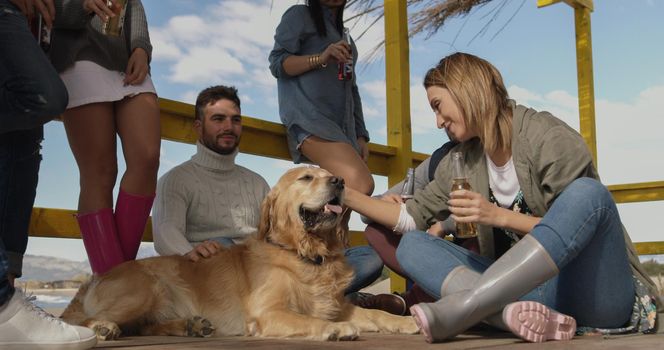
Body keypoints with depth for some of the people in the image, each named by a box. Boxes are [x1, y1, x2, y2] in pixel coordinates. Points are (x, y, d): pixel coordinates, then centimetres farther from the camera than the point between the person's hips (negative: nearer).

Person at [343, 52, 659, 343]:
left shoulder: (548, 138, -9)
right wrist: (348, 196, 9)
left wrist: (500, 216, -20)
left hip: (595, 292, -5)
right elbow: (412, 216, 14)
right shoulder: (461, 162, 9)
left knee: (587, 192, -33)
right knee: (412, 245, -7)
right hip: (534, 290, 5)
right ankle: (513, 313, -35)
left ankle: (460, 307, -38)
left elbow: (577, 229, -12)